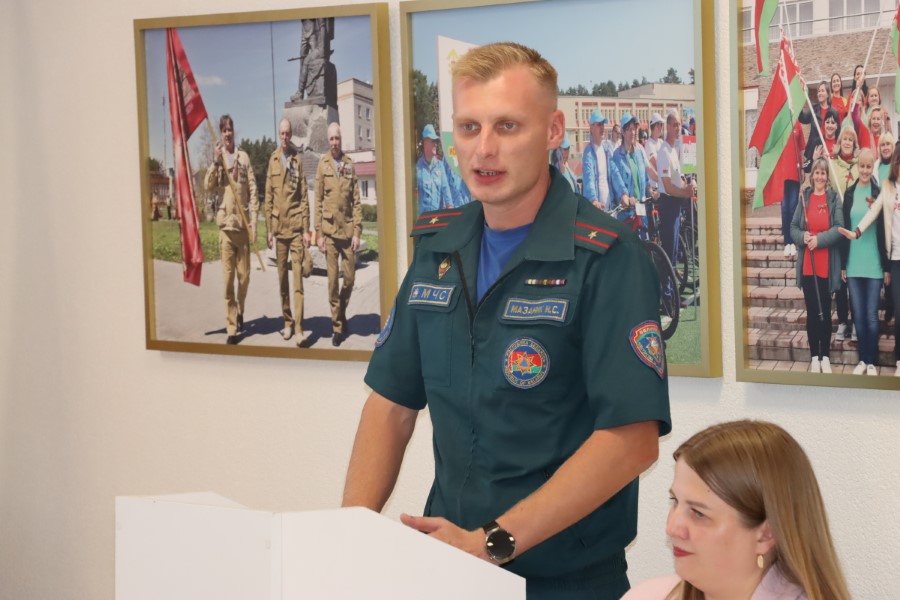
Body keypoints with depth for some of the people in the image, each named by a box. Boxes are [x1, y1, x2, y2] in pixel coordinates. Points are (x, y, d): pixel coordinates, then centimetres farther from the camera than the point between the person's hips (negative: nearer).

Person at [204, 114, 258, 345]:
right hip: (225, 223, -1)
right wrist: (216, 162, -19)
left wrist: (254, 222, -3)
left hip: (243, 224, 1)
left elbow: (253, 190, 4)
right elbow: (208, 186, -8)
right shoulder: (217, 158, 5)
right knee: (228, 278, -3)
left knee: (244, 275, 6)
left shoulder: (244, 157, 6)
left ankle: (240, 311, 32)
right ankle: (231, 327, 0)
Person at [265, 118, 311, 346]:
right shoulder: (273, 160, 7)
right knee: (282, 277, 9)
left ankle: (299, 327, -9)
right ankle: (287, 321, 20)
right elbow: (268, 197, 8)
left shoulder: (298, 159, 3)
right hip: (279, 227, 2)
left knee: (297, 277, -6)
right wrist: (269, 229, 3)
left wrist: (306, 229, -3)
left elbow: (305, 197, 3)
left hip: (296, 226, -2)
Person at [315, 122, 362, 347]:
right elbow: (318, 201, 1)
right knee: (332, 280, 0)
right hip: (329, 229, -2)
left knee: (349, 277, 6)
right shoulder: (323, 164, 1)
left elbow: (357, 201, 6)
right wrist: (319, 233, -3)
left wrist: (357, 231, -1)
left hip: (348, 229, 2)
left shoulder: (349, 164, 5)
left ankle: (342, 314, 29)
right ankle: (337, 326, 7)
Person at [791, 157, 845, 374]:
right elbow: (793, 227, 7)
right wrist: (803, 236, -14)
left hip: (826, 265, -2)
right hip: (807, 265, 2)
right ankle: (814, 356, 15)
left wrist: (819, 239, -20)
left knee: (825, 312, 4)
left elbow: (839, 228, -9)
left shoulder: (834, 198, -1)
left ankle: (825, 356, 14)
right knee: (811, 312, 6)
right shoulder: (804, 197, 6)